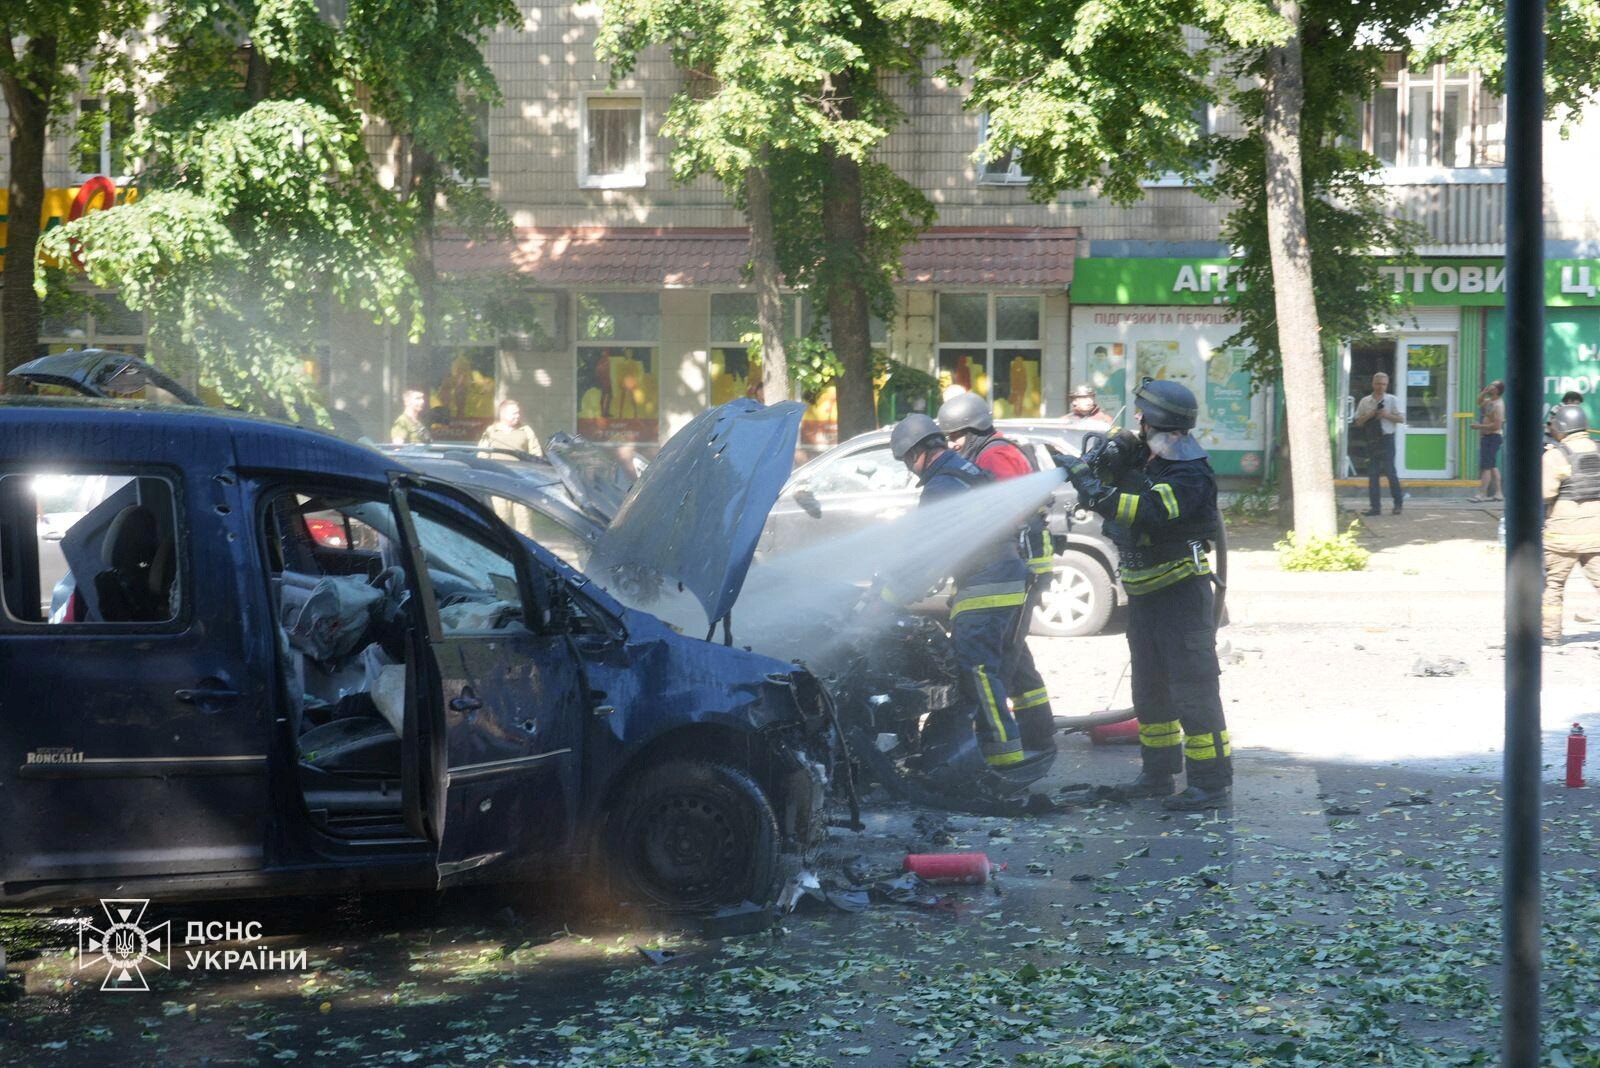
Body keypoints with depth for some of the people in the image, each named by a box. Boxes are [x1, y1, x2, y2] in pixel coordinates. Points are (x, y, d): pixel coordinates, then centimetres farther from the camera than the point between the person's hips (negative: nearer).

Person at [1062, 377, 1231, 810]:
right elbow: (1113, 493, 16)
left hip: (1182, 593, -9)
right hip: (1144, 594, 9)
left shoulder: (1190, 475, -19)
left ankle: (1212, 782, -6)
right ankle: (1158, 773, 26)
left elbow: (1149, 512, -33)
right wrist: (1107, 463, -4)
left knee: (1192, 688, -9)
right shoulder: (1142, 457, 8)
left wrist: (1095, 489, -32)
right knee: (1149, 688, 16)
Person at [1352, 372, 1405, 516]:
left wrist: (1387, 415, -16)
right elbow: (1357, 422, 8)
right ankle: (1374, 507, 6)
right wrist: (1368, 416, -10)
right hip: (1371, 439, 3)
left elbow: (1401, 418, -1)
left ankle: (1398, 503, 10)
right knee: (1372, 473, 2)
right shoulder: (1365, 402, 8)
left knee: (1390, 471, -6)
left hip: (1386, 439, -3)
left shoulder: (1392, 400, 2)